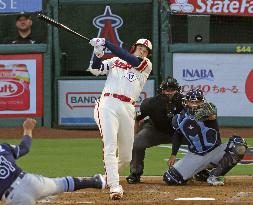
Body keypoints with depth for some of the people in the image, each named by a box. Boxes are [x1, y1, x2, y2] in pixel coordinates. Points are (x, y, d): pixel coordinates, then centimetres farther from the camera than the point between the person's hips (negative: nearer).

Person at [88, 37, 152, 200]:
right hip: (108, 105, -2)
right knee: (110, 146, -18)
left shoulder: (147, 65, 14)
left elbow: (132, 60, -4)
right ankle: (114, 187, -22)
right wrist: (98, 52, -15)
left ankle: (108, 177, 36)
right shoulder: (115, 61, 17)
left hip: (128, 110, 2)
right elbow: (96, 69, 5)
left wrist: (106, 43, -9)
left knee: (126, 157, 9)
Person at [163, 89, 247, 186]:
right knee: (170, 179, -14)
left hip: (215, 152, -2)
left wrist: (211, 116, -61)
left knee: (239, 145, -31)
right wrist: (173, 155, 9)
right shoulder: (179, 119, -5)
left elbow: (213, 116, -39)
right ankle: (200, 174, 15)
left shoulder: (209, 110, -14)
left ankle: (215, 175, -15)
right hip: (194, 155, 2)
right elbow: (178, 135, 13)